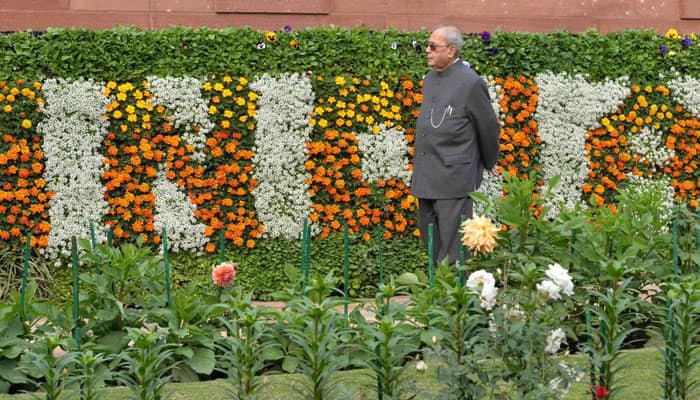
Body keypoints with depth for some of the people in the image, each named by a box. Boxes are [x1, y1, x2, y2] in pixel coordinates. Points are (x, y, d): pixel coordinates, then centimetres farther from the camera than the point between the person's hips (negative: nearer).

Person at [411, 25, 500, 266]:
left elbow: (488, 127, -3)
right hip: (426, 178, 8)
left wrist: (489, 164, 9)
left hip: (454, 177, -8)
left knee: (451, 246, -6)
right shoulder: (430, 79, 13)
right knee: (429, 237, 15)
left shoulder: (470, 83, -12)